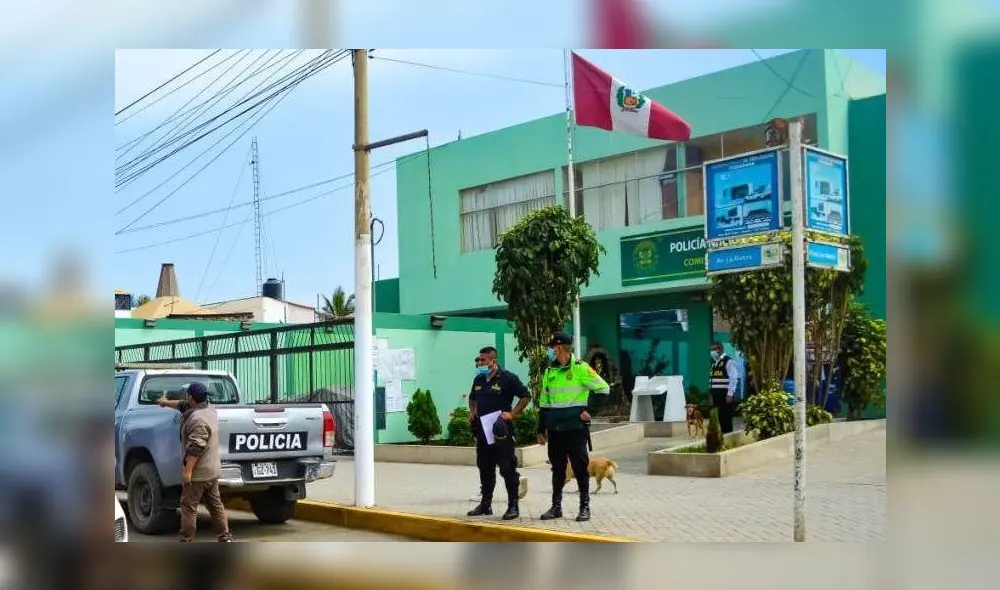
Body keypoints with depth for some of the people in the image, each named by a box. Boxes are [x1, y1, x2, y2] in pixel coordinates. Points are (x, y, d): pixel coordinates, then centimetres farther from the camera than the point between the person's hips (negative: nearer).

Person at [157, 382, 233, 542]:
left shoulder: (198, 419, -22)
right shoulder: (209, 409, 9)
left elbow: (196, 448, -26)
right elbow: (184, 406, 27)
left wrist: (188, 470, -22)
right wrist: (167, 403, 40)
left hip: (198, 473, -9)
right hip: (213, 470, 9)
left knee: (188, 506, -1)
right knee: (215, 504, 14)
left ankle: (186, 541, 4)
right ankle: (225, 537, 16)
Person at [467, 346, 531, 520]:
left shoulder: (507, 378, -8)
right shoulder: (479, 379, 12)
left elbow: (526, 396, -7)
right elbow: (472, 398, 29)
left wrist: (512, 414, -13)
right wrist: (474, 412, 12)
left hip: (502, 432, -6)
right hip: (483, 431, 7)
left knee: (507, 469, -4)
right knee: (485, 469, 12)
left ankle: (513, 506, 2)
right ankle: (485, 504, 22)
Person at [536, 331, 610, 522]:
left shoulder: (580, 368, -8)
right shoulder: (549, 372, 11)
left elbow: (603, 388, -7)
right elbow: (544, 403, 16)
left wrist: (589, 410, -11)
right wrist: (541, 429, 13)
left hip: (576, 428, -5)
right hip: (555, 430, 6)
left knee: (580, 468, 1)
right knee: (557, 469, 11)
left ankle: (585, 507, 9)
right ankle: (556, 506, 19)